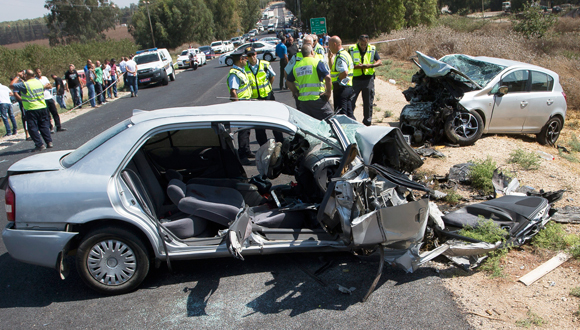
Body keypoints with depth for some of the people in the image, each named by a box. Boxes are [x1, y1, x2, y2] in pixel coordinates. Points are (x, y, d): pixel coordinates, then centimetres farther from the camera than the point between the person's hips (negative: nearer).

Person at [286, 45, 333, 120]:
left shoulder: (296, 66, 12)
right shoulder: (318, 62, -5)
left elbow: (289, 81, 19)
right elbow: (327, 77, -15)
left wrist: (296, 92, 21)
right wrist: (328, 92, -6)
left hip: (303, 100, 5)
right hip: (317, 98, -5)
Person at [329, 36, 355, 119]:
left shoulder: (340, 57, -16)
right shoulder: (345, 53, 17)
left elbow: (344, 72, -29)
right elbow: (333, 69, 28)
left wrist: (337, 80, -14)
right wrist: (330, 58, 16)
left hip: (341, 88, -10)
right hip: (348, 87, 10)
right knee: (349, 113, 15)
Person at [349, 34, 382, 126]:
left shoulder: (372, 49, 4)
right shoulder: (352, 49, -1)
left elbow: (380, 62, 0)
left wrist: (370, 65, -18)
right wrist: (356, 66, -20)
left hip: (368, 79, 2)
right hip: (355, 79, -1)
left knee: (368, 103, 9)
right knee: (351, 101, -5)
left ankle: (367, 121, 22)